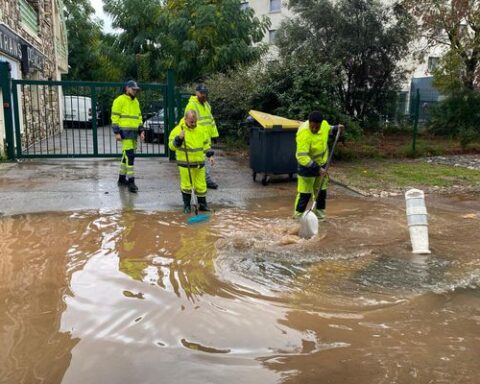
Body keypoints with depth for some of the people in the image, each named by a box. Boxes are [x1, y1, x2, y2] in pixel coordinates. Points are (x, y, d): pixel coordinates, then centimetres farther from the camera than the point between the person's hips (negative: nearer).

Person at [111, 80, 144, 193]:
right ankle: (131, 181, -10)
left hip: (134, 132, 8)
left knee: (126, 155, 14)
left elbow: (139, 117, 22)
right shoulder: (120, 100, -6)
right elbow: (114, 117, -9)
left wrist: (141, 131, 13)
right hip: (125, 132, -8)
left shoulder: (136, 101, 18)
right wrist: (116, 132, -15)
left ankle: (122, 179, 24)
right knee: (130, 155, -12)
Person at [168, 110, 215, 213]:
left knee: (201, 185, 9)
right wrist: (179, 138, -24)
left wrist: (210, 155, 8)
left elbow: (206, 144, 16)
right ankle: (187, 205, 18)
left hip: (199, 163, 4)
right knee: (186, 184, 4)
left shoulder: (200, 130, 5)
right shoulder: (178, 130, -7)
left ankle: (202, 204, 22)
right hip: (184, 163, -3)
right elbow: (172, 146, -8)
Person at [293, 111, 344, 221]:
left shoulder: (324, 124, -14)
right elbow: (302, 157, -36)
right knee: (305, 193, -2)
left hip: (322, 164, 7)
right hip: (308, 166, -7)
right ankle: (298, 214, 13)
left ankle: (319, 211, 35)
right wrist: (317, 168, -36)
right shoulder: (304, 134, -34)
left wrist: (336, 128, -6)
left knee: (321, 190, 18)